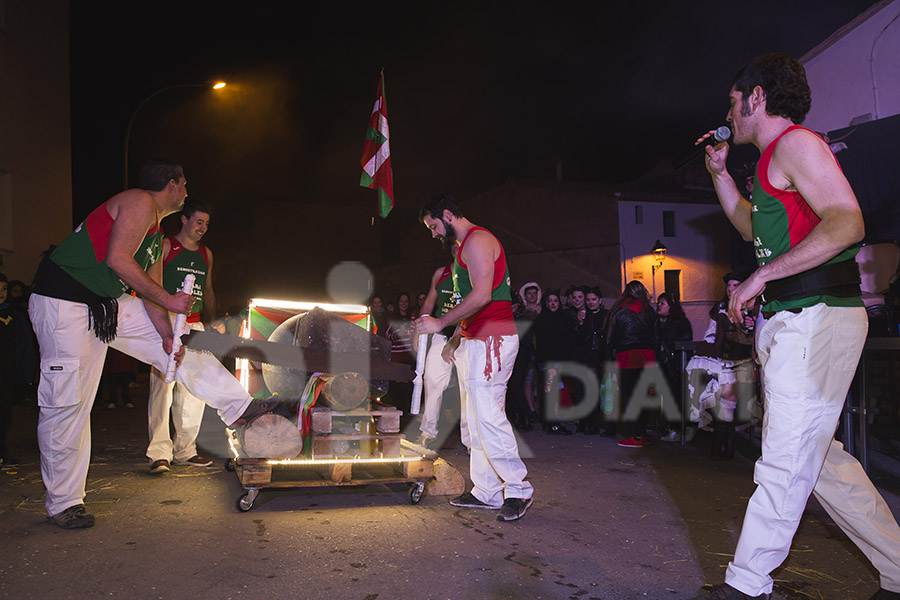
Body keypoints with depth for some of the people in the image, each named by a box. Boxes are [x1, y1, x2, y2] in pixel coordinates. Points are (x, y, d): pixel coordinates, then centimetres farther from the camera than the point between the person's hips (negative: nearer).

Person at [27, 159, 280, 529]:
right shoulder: (140, 201, -12)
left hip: (109, 304, 10)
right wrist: (168, 300, -19)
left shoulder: (158, 237, 17)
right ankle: (63, 502, 5)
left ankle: (239, 406, 15)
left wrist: (167, 333, -1)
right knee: (67, 401, -6)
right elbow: (117, 259, -24)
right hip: (63, 303, -10)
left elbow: (150, 292, 13)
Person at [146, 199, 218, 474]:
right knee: (163, 386, -11)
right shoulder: (165, 246, 1)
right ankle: (159, 452, -7)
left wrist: (214, 322, 19)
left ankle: (184, 450, 14)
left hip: (195, 325, 6)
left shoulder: (206, 254, 19)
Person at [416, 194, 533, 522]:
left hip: (492, 339, -11)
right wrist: (457, 337, 23)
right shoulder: (465, 246, 23)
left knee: (488, 415, -12)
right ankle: (486, 492, 16)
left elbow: (481, 295, -22)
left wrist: (440, 323, -17)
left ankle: (518, 489, -1)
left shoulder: (477, 240, -9)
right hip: (475, 341, 11)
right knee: (476, 419, 10)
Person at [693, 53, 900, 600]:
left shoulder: (796, 143, -8)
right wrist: (719, 173, 28)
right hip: (790, 324, 10)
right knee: (817, 456, 13)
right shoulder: (777, 157, 23)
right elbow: (753, 227, 37)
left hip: (815, 318, -10)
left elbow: (848, 223, -21)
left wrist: (761, 277, -20)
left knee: (786, 459, -5)